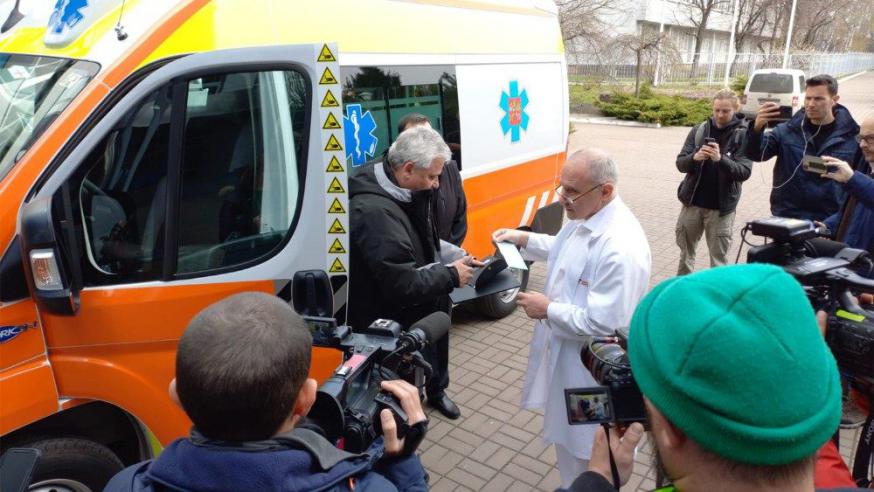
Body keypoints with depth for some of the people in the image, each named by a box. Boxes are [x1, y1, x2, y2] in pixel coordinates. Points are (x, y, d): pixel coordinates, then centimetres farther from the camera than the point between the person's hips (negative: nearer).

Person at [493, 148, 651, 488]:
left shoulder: (620, 248, -32)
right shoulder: (583, 217, -2)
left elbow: (602, 324, -31)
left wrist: (548, 310, -20)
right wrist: (523, 238, 7)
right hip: (565, 353, 10)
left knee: (584, 454, 13)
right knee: (569, 439, 29)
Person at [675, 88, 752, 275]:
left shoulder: (743, 135, -5)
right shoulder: (699, 130, 3)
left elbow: (744, 172, -14)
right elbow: (680, 163, -1)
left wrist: (721, 159, -32)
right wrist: (694, 158, -24)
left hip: (721, 207, -3)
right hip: (692, 203, 3)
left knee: (718, 258, 4)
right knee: (685, 251, 14)